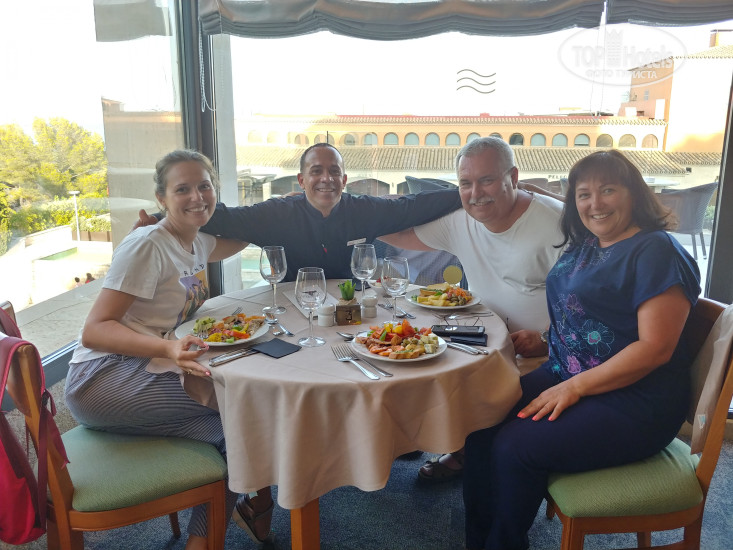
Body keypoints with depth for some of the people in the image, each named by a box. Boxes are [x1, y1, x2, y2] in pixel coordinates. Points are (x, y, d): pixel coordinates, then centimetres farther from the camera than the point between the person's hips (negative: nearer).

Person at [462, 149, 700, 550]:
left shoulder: (658, 253, -12)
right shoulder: (583, 246, 13)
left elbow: (655, 347, -19)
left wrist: (573, 388, -20)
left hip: (634, 401, -8)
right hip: (566, 376, 8)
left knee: (515, 447, -23)